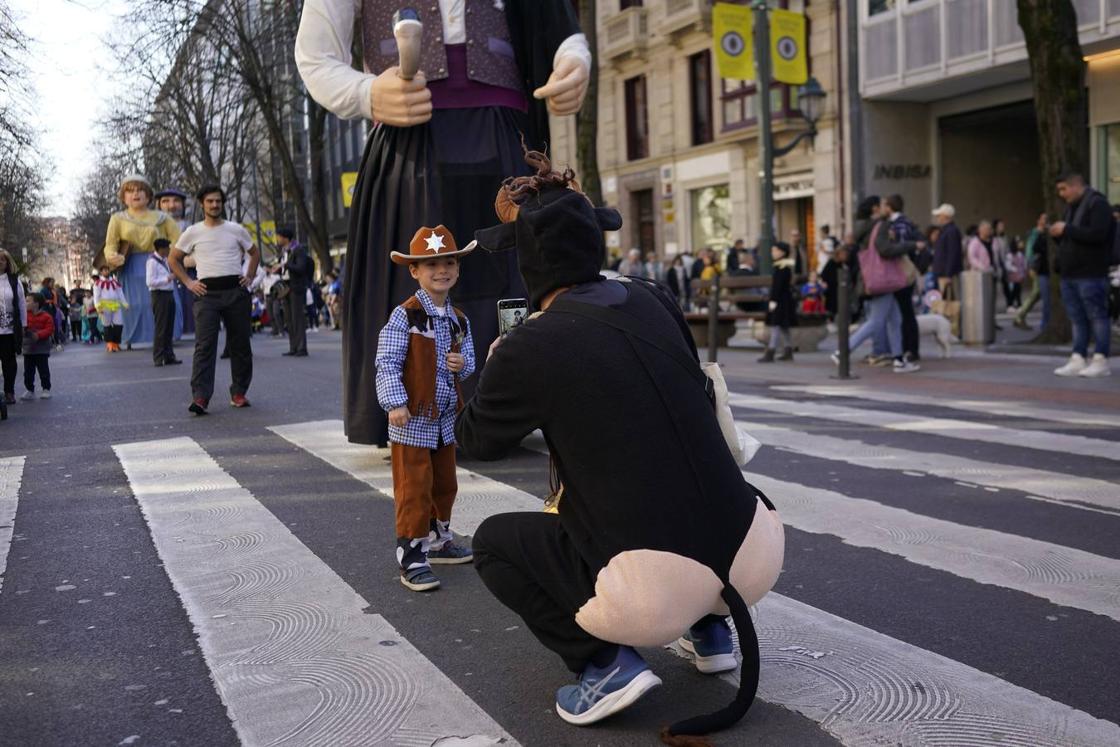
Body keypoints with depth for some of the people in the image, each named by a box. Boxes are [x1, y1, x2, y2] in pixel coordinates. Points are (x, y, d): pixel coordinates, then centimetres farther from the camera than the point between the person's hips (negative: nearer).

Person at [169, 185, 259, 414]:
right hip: (207, 292, -2)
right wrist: (188, 282, 3)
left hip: (235, 291, 2)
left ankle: (238, 392, 17)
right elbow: (173, 259, 14)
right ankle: (200, 397, -17)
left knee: (240, 343, 5)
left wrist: (250, 276, 8)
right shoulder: (193, 233, 6)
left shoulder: (236, 230, 8)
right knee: (204, 345, -11)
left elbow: (254, 253, 21)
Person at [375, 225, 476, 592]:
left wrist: (463, 363, -5)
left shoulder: (459, 320, 9)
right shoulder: (405, 316, -12)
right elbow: (387, 362, -16)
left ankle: (438, 540, 36)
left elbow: (468, 359, 18)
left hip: (445, 417, 7)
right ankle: (411, 557, 5)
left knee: (444, 483, 18)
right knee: (414, 488, -3)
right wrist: (395, 403, -24)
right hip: (412, 418, -7)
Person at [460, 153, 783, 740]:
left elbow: (475, 440, 10)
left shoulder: (527, 348, -9)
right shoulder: (653, 302, 6)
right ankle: (710, 629, 26)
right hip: (757, 558, 6)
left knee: (493, 541, 18)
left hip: (653, 592, -5)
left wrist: (497, 371, 30)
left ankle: (606, 661, 3)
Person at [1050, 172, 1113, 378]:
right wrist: (1057, 234, 5)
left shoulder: (1097, 204, -8)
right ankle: (1078, 360, 10)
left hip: (1090, 275, -9)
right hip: (1070, 275, 9)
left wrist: (1066, 229, -16)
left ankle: (1100, 362, -2)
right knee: (1078, 320, 8)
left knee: (1097, 317, -4)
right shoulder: (1071, 208, 20)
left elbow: (1097, 234, -22)